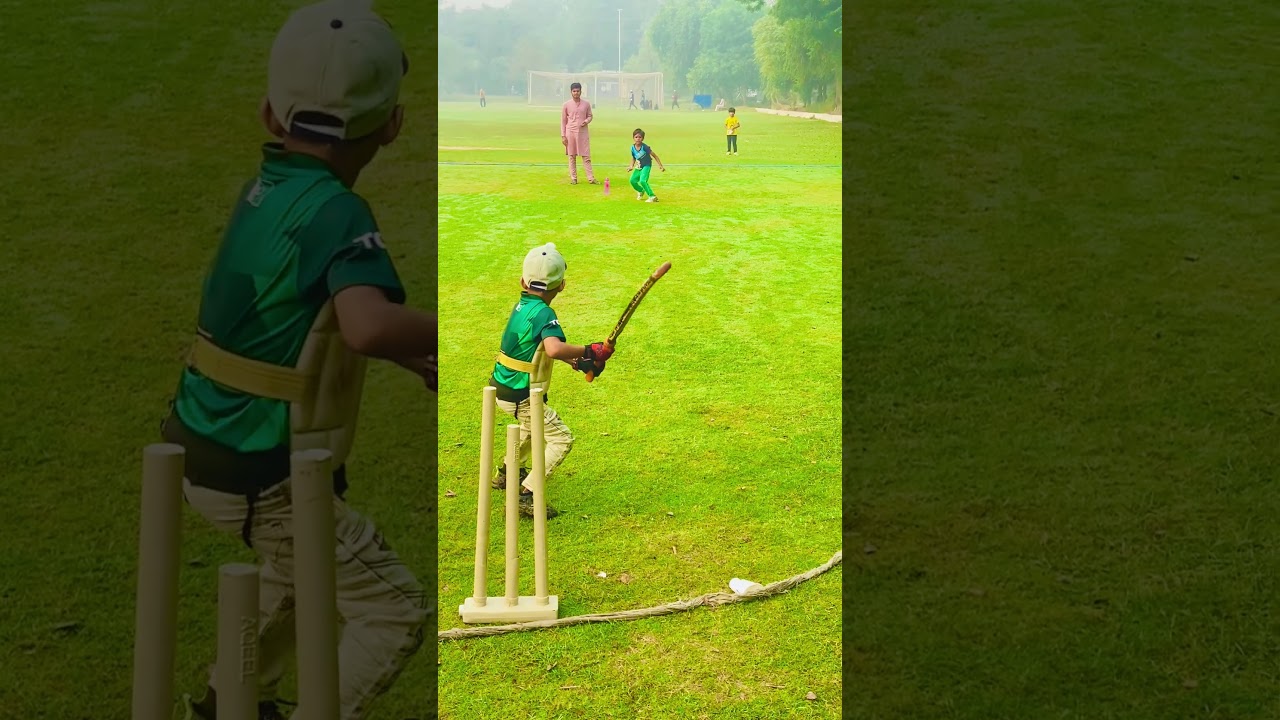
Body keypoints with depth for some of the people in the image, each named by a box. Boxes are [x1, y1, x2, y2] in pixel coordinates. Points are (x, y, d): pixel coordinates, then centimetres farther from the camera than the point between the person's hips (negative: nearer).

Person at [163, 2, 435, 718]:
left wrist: (409, 356, 13)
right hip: (263, 478, -9)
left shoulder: (268, 186, 2)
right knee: (397, 611, 0)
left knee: (300, 564, 34)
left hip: (208, 448, 9)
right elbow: (368, 325, -43)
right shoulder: (335, 210, -24)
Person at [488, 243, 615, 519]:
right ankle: (526, 495, -7)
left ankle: (506, 473, 51)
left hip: (502, 388, 9)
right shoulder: (543, 313, -24)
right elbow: (554, 349, -43)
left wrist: (575, 361, 8)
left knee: (533, 424, 35)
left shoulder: (522, 305, 3)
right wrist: (589, 352, -32)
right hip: (520, 397, -9)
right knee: (561, 439, -2)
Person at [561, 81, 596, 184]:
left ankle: (591, 178, 0)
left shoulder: (586, 104, 4)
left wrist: (587, 121, -9)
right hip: (571, 132, -1)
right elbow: (563, 121, 3)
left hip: (583, 132, 1)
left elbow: (590, 116, 15)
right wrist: (563, 135, -2)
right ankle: (573, 178, 10)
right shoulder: (566, 105, 0)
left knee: (586, 156, -1)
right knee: (572, 156, 4)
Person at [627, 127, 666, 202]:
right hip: (638, 167, 7)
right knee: (632, 180, 4)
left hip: (646, 166, -7)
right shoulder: (633, 148, -5)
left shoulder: (644, 147, -21)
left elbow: (654, 155, -16)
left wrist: (660, 165, -18)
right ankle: (641, 191, 34)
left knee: (642, 181, -25)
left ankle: (652, 196, -19)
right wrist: (631, 167, -2)